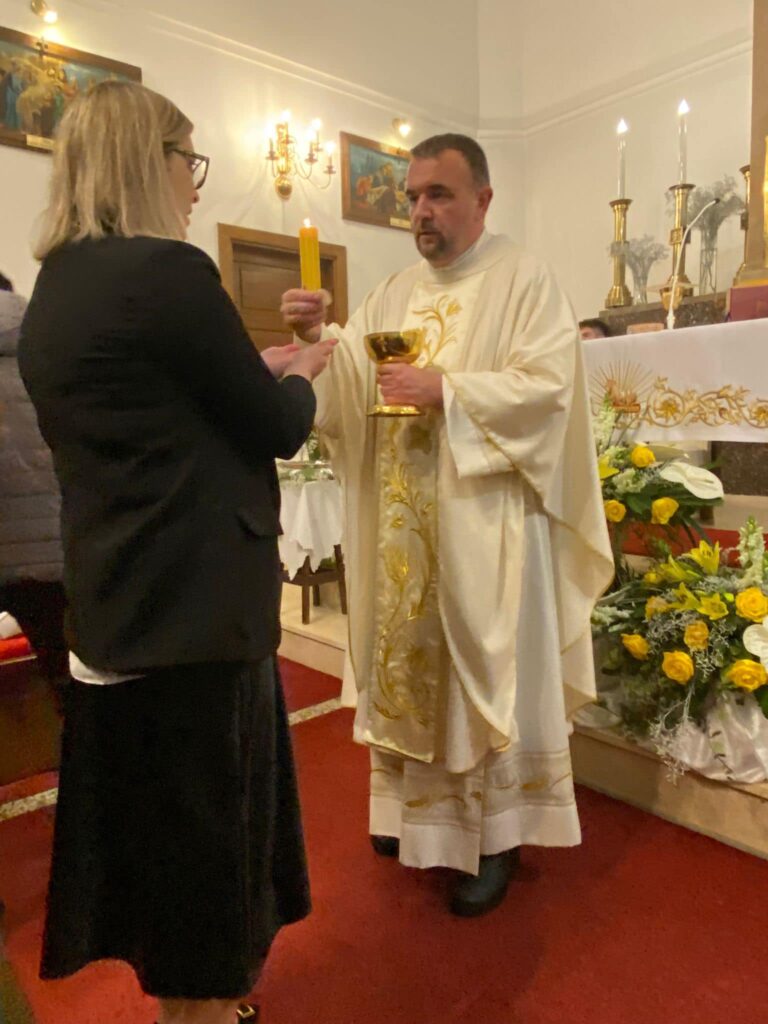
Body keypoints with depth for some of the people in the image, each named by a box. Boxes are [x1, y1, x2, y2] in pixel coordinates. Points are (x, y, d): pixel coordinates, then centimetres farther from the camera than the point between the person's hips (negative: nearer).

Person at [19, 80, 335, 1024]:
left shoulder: (54, 287, 10)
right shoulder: (166, 270, -16)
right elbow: (277, 429, -11)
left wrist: (258, 368, 16)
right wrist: (300, 377, 10)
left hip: (117, 602, 9)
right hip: (193, 606, -9)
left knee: (152, 816, 23)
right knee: (208, 826, 10)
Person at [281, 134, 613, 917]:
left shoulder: (524, 281, -2)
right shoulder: (395, 292, 16)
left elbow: (548, 385, -14)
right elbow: (353, 376, 7)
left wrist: (446, 390, -20)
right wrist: (319, 336, -13)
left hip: (483, 519, -6)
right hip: (404, 522, 6)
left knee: (485, 669, 2)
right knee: (410, 660, 13)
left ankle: (494, 835, 20)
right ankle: (420, 805, 33)